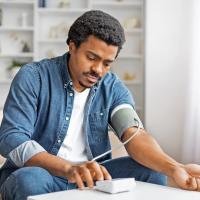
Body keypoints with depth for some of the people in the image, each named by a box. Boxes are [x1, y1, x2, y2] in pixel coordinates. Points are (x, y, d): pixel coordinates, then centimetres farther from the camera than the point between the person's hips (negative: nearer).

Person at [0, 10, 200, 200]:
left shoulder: (113, 88, 1)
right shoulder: (33, 77, -10)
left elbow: (134, 135, -14)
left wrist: (174, 169, -35)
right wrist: (69, 169, -36)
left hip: (90, 177, 3)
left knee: (151, 172, -18)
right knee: (30, 180, -36)